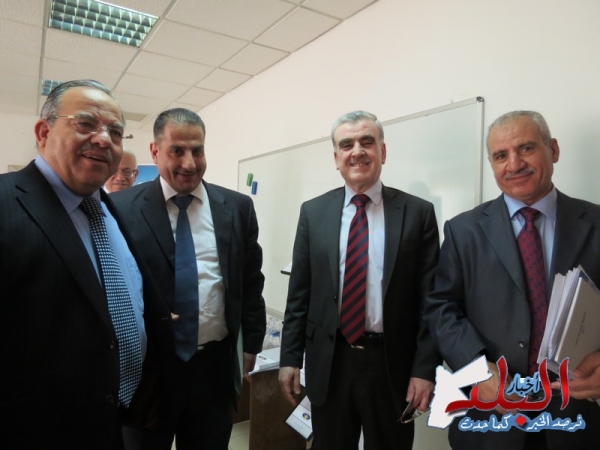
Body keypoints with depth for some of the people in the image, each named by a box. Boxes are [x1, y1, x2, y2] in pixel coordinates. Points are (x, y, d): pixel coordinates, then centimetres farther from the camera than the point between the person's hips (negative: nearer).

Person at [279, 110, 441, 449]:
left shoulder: (418, 212, -4)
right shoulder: (313, 212, 2)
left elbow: (430, 299, -4)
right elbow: (299, 293, 3)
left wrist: (425, 369, -8)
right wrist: (290, 358, 2)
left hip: (392, 363, -1)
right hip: (329, 362, 2)